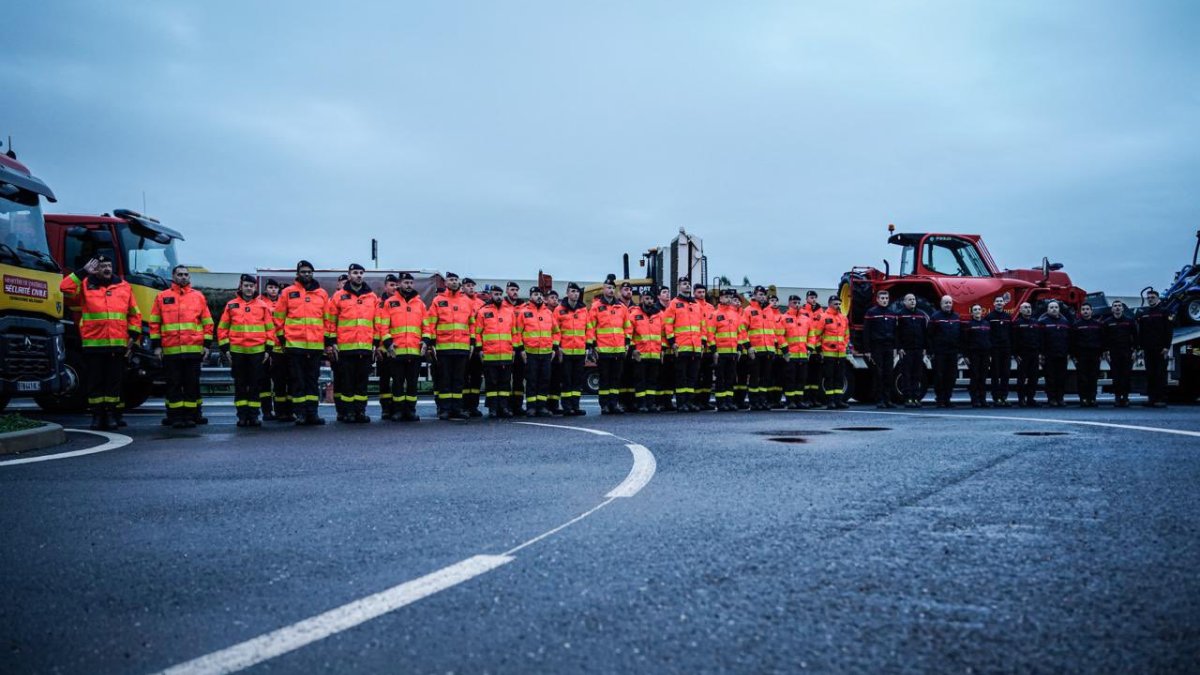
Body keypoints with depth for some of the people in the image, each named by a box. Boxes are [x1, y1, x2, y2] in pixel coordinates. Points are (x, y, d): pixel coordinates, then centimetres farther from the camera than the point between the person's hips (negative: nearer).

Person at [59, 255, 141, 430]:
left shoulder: (124, 286, 10)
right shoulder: (85, 285, 7)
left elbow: (135, 314, 13)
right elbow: (65, 288, -12)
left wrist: (133, 336, 6)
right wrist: (83, 272, -9)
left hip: (118, 344, 1)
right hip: (93, 344, -1)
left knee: (114, 381, 4)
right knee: (95, 382, 5)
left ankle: (111, 414, 11)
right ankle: (97, 415, 11)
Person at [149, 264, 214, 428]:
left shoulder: (198, 296, 10)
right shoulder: (162, 297, 9)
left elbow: (207, 322, 10)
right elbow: (154, 323, 8)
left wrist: (207, 345, 4)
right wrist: (156, 345, 2)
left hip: (194, 350, 0)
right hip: (170, 351, 0)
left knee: (192, 383, 4)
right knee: (173, 384, 3)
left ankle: (191, 414, 11)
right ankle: (175, 416, 8)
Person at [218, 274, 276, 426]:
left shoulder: (263, 306, 6)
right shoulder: (231, 305, 7)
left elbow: (270, 328, 7)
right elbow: (222, 328, 8)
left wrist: (268, 349, 2)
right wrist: (225, 348, 2)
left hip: (258, 351, 0)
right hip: (237, 351, 0)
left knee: (256, 384, 3)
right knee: (240, 384, 5)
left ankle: (254, 415, 9)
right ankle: (242, 415, 10)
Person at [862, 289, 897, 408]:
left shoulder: (892, 314, 14)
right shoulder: (871, 313, -2)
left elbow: (895, 332, 17)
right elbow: (866, 332, -6)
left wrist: (895, 348, 9)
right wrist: (867, 350, -10)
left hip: (889, 348, 5)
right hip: (876, 348, -4)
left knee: (889, 375, 4)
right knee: (879, 375, -3)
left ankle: (887, 400, 9)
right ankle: (879, 401, 1)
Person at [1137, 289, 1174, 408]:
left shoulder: (1164, 312, 2)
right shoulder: (1143, 314, 15)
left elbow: (1169, 331, -4)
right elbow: (1140, 332, 14)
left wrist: (1166, 347, -11)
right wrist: (1141, 347, 7)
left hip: (1161, 349, -4)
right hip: (1148, 349, 4)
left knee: (1161, 374, -5)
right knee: (1150, 374, 4)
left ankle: (1161, 399, -5)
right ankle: (1151, 398, 7)